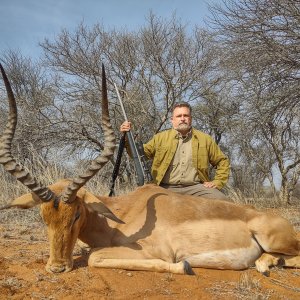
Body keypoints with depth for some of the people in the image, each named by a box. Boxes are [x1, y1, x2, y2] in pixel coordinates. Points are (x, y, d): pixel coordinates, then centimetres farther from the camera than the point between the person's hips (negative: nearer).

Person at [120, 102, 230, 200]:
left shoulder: (205, 139, 12)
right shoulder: (160, 138, 12)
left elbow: (222, 161, 18)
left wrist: (217, 182, 5)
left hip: (195, 187, 1)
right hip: (166, 188, 0)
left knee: (221, 200, -22)